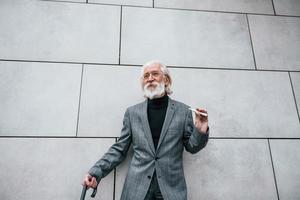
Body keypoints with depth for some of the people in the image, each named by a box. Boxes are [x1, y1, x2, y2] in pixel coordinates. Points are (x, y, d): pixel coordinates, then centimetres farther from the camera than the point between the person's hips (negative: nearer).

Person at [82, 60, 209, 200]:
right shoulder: (132, 112, 3)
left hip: (172, 187, 0)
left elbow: (191, 147, 5)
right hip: (137, 188, 1)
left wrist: (200, 131, -15)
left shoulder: (183, 111, -1)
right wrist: (96, 172, -6)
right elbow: (119, 149, 5)